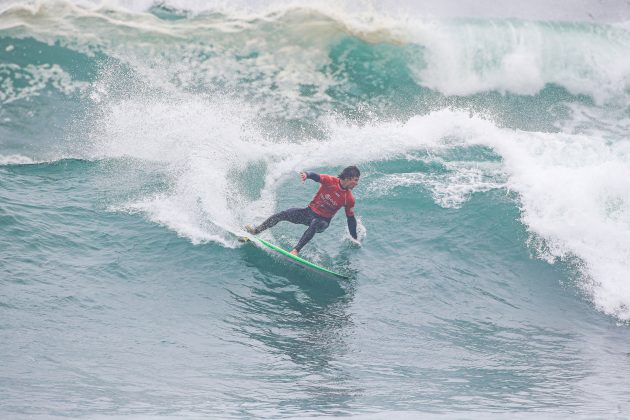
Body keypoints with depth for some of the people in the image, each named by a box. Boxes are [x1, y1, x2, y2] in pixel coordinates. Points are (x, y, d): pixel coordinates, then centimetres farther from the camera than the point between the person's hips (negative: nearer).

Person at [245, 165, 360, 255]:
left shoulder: (349, 199, -11)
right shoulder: (331, 181, -13)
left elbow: (351, 219, -1)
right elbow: (316, 177, -29)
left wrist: (354, 239, 0)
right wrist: (307, 174, -53)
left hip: (323, 221, -1)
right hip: (310, 211, 2)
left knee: (314, 224, -37)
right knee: (283, 214, -15)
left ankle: (296, 250, -45)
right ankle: (256, 230, -9)